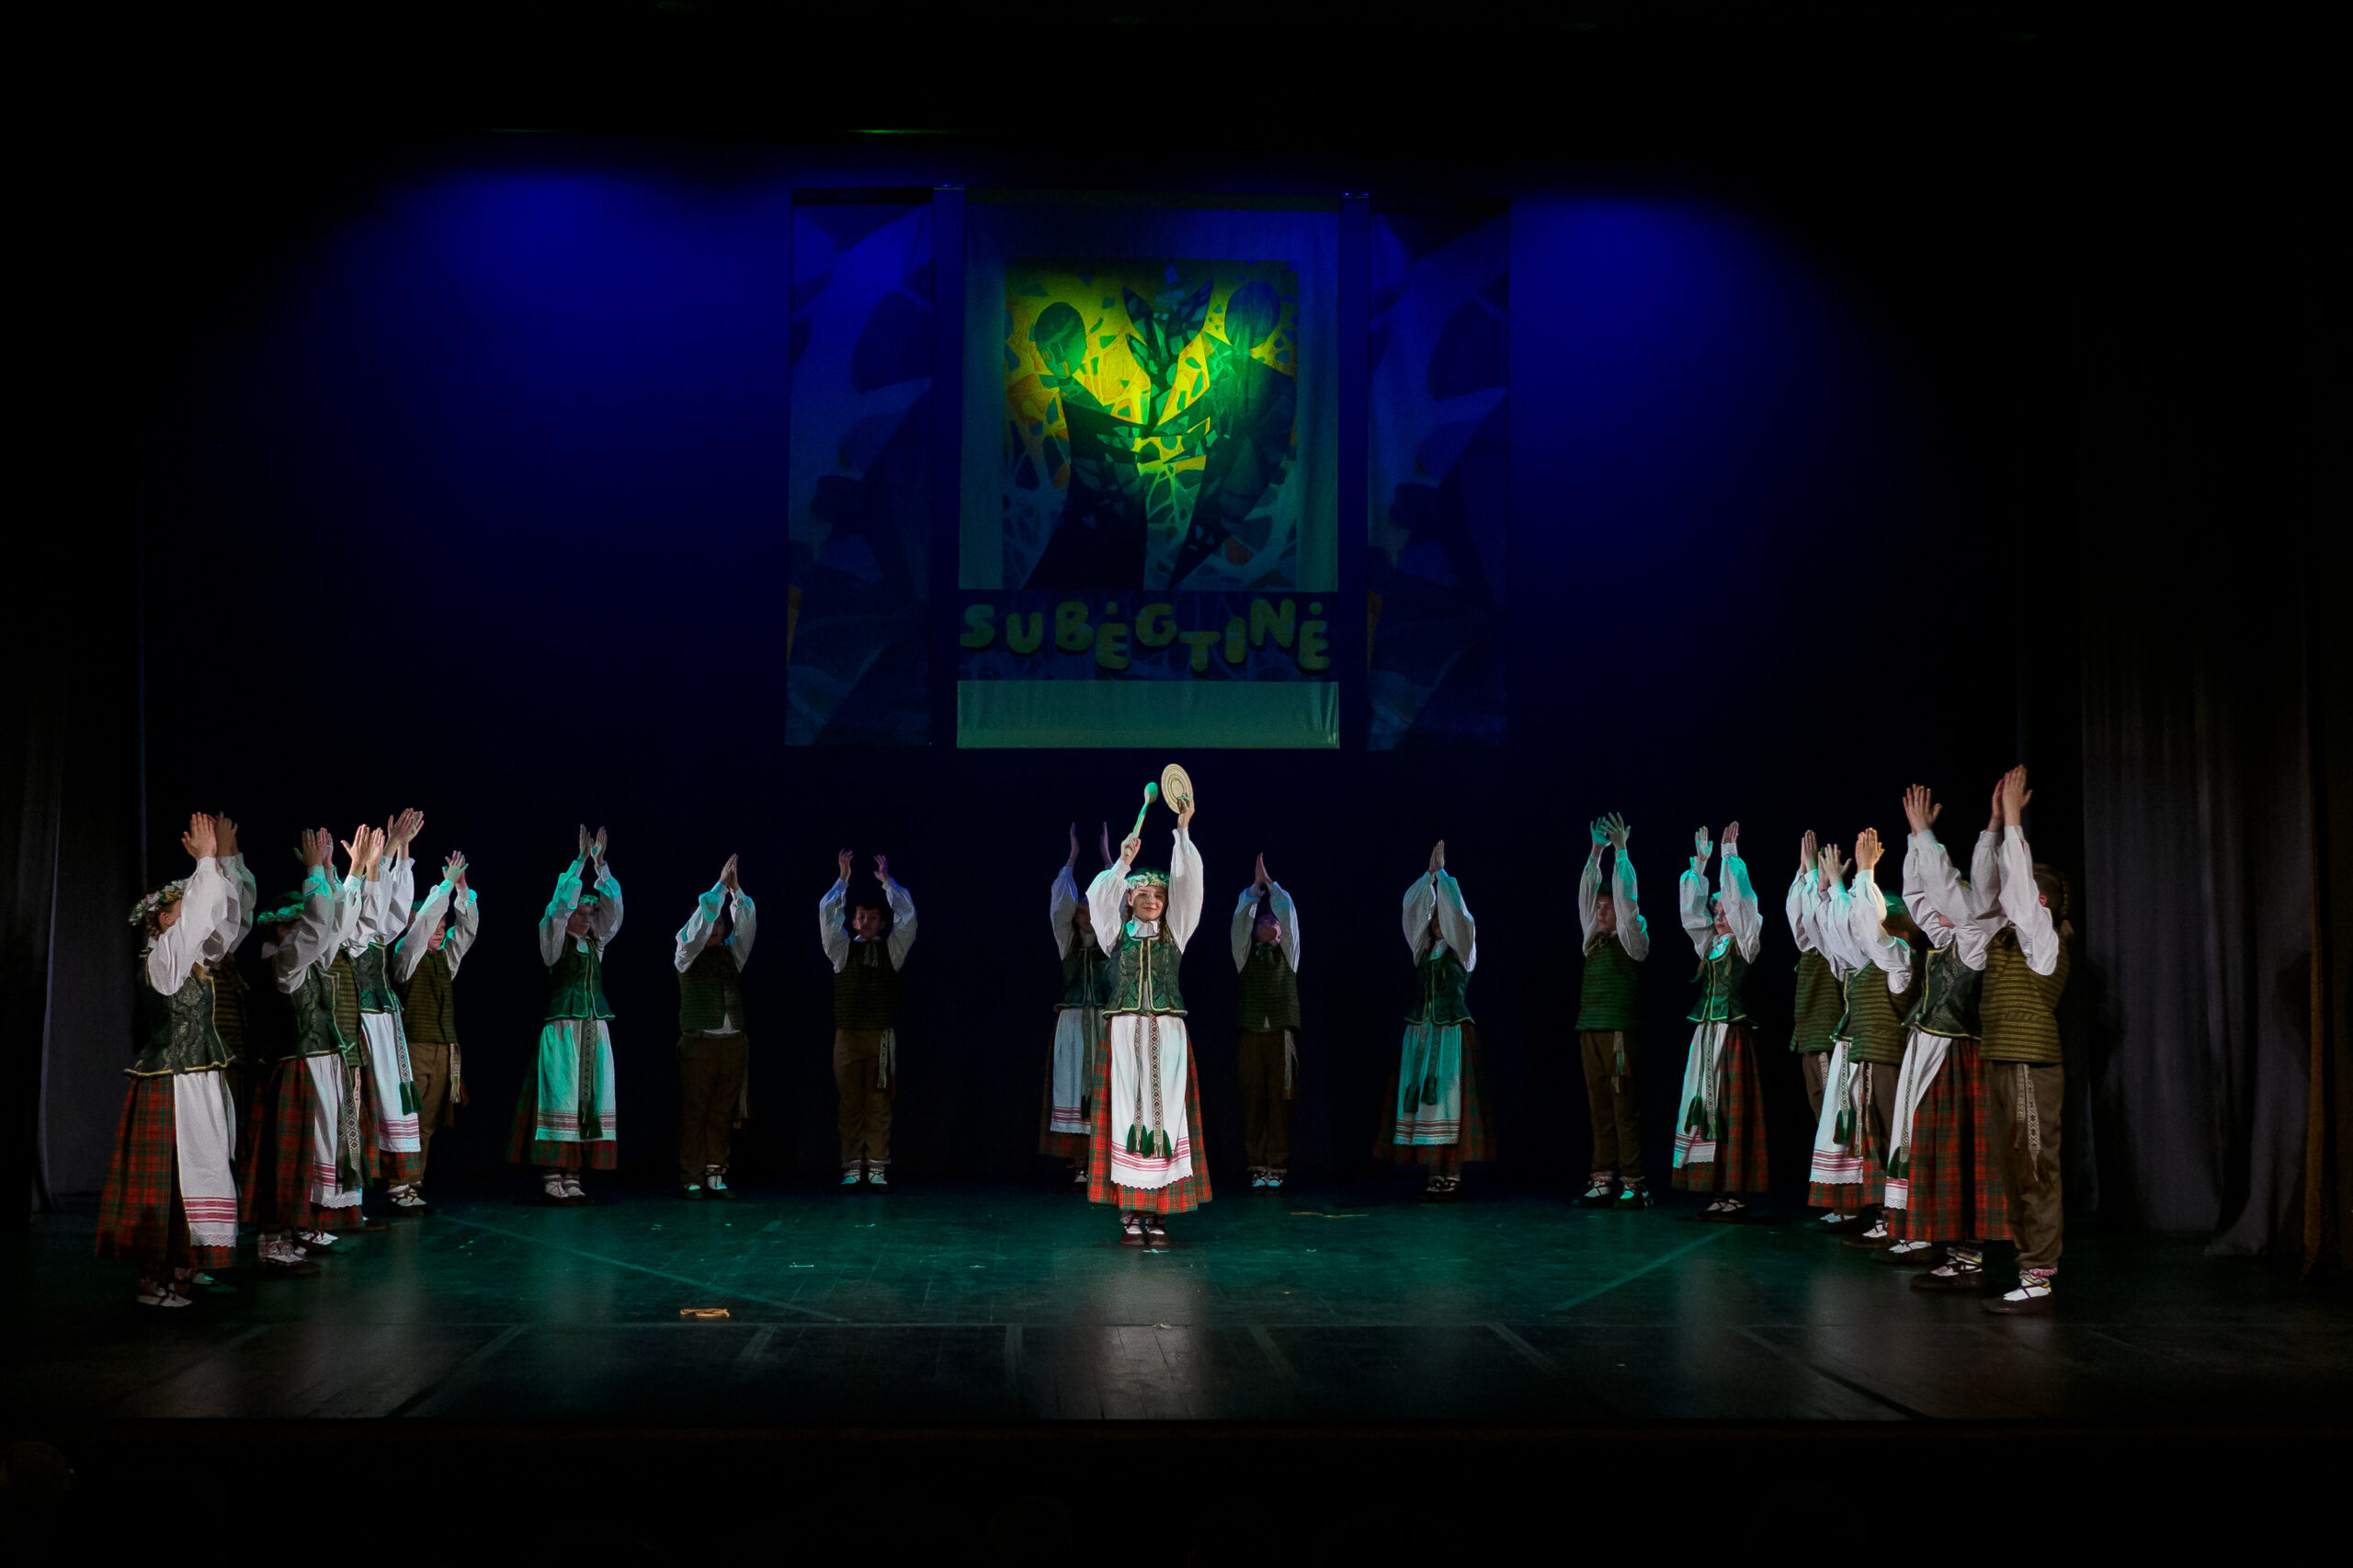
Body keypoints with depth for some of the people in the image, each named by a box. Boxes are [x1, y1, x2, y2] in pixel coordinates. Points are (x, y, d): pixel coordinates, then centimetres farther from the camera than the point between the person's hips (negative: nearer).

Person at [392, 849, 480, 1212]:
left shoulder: (447, 958, 17)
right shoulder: (407, 955, 0)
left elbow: (468, 926, 12)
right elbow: (424, 920, -11)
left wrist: (462, 888, 2)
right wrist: (447, 884, -9)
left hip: (445, 1048, 7)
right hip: (415, 1045, -6)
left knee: (428, 1123, 6)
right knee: (409, 1120, -9)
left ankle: (415, 1189, 9)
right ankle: (401, 1189, -7)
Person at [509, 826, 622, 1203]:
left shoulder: (596, 943, 16)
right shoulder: (555, 941, 2)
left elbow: (613, 907, 11)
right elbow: (561, 904, -11)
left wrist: (600, 863, 4)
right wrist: (581, 860, -12)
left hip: (595, 1028, 6)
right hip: (562, 1027, -6)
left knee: (591, 1097, 2)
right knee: (559, 1096, -10)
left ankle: (572, 1177, 4)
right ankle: (551, 1178, -10)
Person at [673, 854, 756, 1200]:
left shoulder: (732, 953, 17)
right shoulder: (687, 954, 5)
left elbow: (746, 924, 5)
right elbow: (701, 921, -8)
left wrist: (736, 890, -6)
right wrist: (720, 885, -9)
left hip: (733, 1042, 4)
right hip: (699, 1041, -4)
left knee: (722, 1112, 3)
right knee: (694, 1111, -5)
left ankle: (715, 1175, 6)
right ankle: (691, 1179, -3)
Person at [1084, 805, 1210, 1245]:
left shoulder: (1174, 934, 12)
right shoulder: (1117, 934, 11)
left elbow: (1189, 884, 3)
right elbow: (1098, 896, -5)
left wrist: (1183, 832, -5)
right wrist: (1123, 863, -19)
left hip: (1167, 1032, 1)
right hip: (1124, 1030, -1)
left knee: (1166, 1111, -4)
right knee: (1128, 1113, -4)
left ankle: (1157, 1214, -2)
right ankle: (1129, 1212, -3)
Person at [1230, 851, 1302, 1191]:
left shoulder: (1286, 952, 11)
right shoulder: (1246, 953, 12)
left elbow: (1288, 912, 5)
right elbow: (1241, 916, 5)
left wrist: (1269, 881, 11)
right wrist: (1256, 884, 8)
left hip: (1281, 1032, -1)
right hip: (1251, 1032, 1)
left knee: (1279, 1101, -3)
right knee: (1253, 1101, -1)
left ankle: (1277, 1167, -1)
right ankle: (1257, 1166, 2)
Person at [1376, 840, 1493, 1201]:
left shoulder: (1461, 951, 2)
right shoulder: (1423, 950, 12)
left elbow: (1457, 911, -9)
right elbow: (1413, 907, 4)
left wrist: (1442, 873, -5)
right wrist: (1430, 873, -2)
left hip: (1453, 1033, -5)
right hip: (1420, 1034, 5)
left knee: (1450, 1101, -8)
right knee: (1423, 1101, 0)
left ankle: (1454, 1175, -6)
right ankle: (1434, 1175, 2)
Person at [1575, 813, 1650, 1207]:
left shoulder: (1633, 941, 1)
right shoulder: (1595, 941, 18)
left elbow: (1626, 898, -6)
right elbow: (1587, 895, 19)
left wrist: (1620, 849, -3)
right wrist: (1596, 852, 16)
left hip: (1622, 1033, -7)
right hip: (1590, 1032, 7)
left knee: (1625, 1108, -7)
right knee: (1599, 1109, 5)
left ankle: (1633, 1182, -7)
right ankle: (1603, 1179, 7)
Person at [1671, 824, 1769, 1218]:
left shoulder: (1745, 944, 0)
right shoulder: (1709, 945, 16)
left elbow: (1739, 901, -8)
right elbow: (1692, 909, 16)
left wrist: (1731, 855, -6)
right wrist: (1700, 863, 14)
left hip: (1733, 1033, -7)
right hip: (1706, 1033, 7)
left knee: (1732, 1109, -8)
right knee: (1705, 1105, 3)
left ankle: (1736, 1194, -8)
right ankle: (1718, 1191, 5)